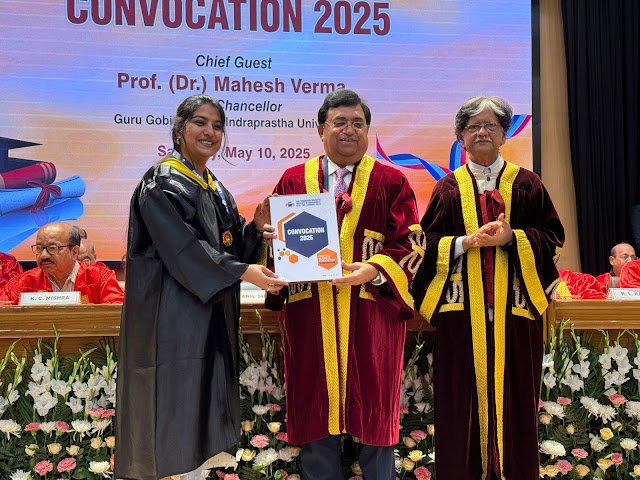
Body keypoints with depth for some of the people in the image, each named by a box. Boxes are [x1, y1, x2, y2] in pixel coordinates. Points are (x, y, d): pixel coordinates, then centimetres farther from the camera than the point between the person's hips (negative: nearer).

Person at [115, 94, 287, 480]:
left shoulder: (217, 189, 15)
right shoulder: (163, 183, -9)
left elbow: (229, 247, 13)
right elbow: (182, 248, -20)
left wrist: (256, 228, -6)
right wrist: (243, 272, -21)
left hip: (213, 313, 8)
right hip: (173, 312, -8)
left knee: (206, 397, 9)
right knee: (174, 397, -4)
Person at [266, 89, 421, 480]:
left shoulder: (391, 182, 5)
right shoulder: (294, 181, 9)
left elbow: (411, 245, -1)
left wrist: (374, 270, -17)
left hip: (371, 314, -1)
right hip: (311, 318, 2)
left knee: (373, 416, 6)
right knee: (316, 413, 7)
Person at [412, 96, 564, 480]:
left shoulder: (526, 183, 8)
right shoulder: (448, 187, 9)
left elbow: (552, 236, 4)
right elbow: (428, 242, 3)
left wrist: (511, 237, -12)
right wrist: (468, 241, -13)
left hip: (514, 306, 0)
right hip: (462, 306, 0)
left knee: (513, 391, 3)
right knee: (463, 394, 1)